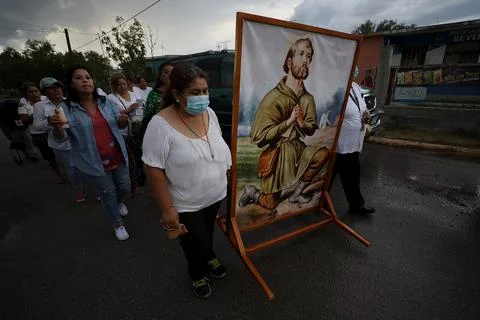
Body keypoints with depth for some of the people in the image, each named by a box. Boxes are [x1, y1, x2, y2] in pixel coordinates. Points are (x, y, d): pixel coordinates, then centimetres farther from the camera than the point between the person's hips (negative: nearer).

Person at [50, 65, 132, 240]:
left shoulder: (106, 101, -1)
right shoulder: (67, 109, -9)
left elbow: (119, 125, 8)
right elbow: (61, 137, -9)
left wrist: (123, 121, -15)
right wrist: (57, 127, -31)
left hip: (118, 157, 3)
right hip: (94, 163, -3)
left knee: (125, 188, 17)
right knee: (108, 194, 11)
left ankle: (118, 202, 54)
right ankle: (118, 224, 35)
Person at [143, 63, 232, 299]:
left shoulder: (209, 113, -6)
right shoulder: (161, 125, -25)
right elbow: (153, 171, -21)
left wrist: (225, 171, 12)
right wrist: (166, 209, -19)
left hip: (214, 194, 5)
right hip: (185, 204, -5)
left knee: (208, 231, 28)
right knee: (196, 242, 13)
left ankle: (208, 257, 59)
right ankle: (197, 274, 47)